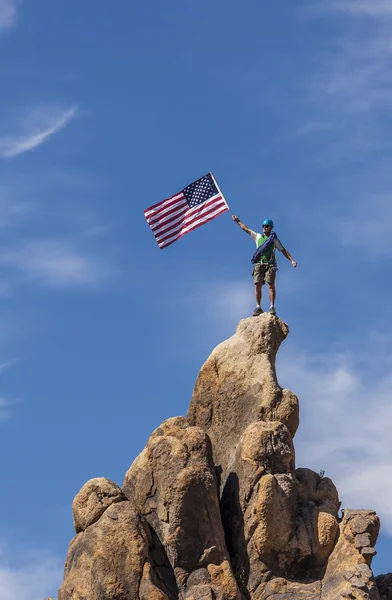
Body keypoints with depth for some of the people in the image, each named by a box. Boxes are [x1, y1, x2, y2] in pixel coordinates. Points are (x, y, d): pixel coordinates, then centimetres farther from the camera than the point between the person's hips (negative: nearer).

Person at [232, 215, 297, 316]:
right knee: (257, 285, -8)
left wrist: (292, 260, 1)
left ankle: (272, 307, -17)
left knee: (271, 285, -14)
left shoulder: (274, 240, 15)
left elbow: (283, 250, 11)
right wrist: (237, 221, 31)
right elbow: (246, 229, 28)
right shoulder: (258, 236, 21)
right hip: (259, 264, 2)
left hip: (270, 264, -2)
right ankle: (258, 307, -6)